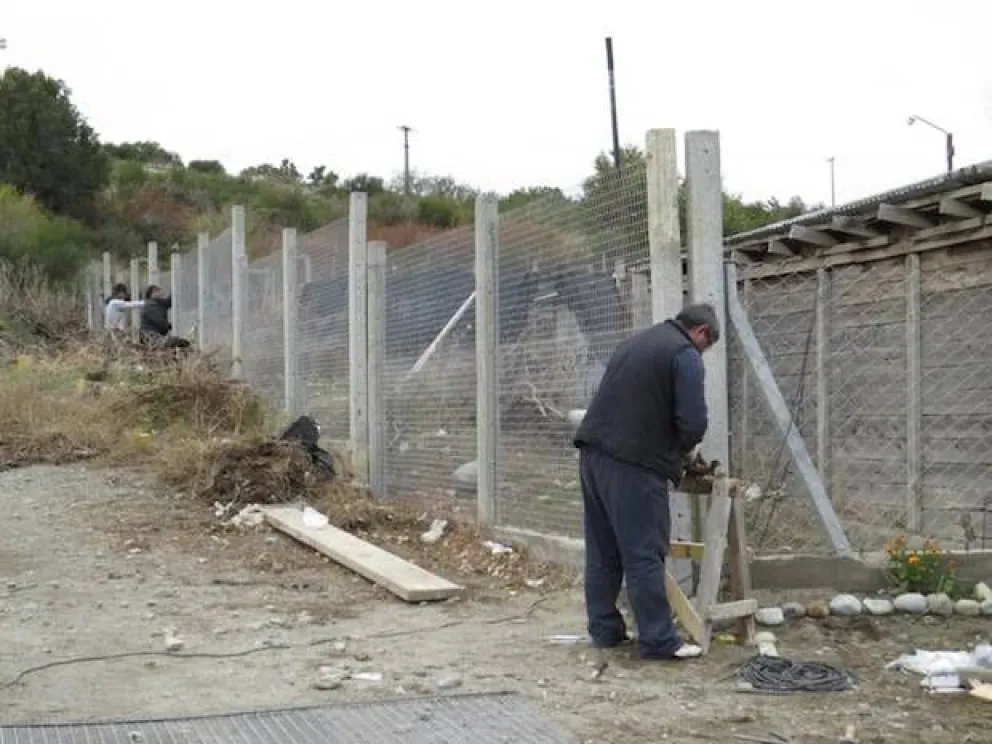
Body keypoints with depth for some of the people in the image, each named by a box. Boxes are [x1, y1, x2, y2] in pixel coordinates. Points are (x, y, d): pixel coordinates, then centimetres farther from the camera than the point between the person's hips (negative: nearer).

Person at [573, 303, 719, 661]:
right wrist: (682, 449, 9)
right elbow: (693, 422, -13)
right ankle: (659, 639, -2)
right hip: (632, 463, -8)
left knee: (602, 550, 13)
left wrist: (673, 450, 22)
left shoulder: (638, 341, 23)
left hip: (593, 451, 8)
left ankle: (604, 629, 19)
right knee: (644, 554, -5)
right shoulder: (685, 354, -4)